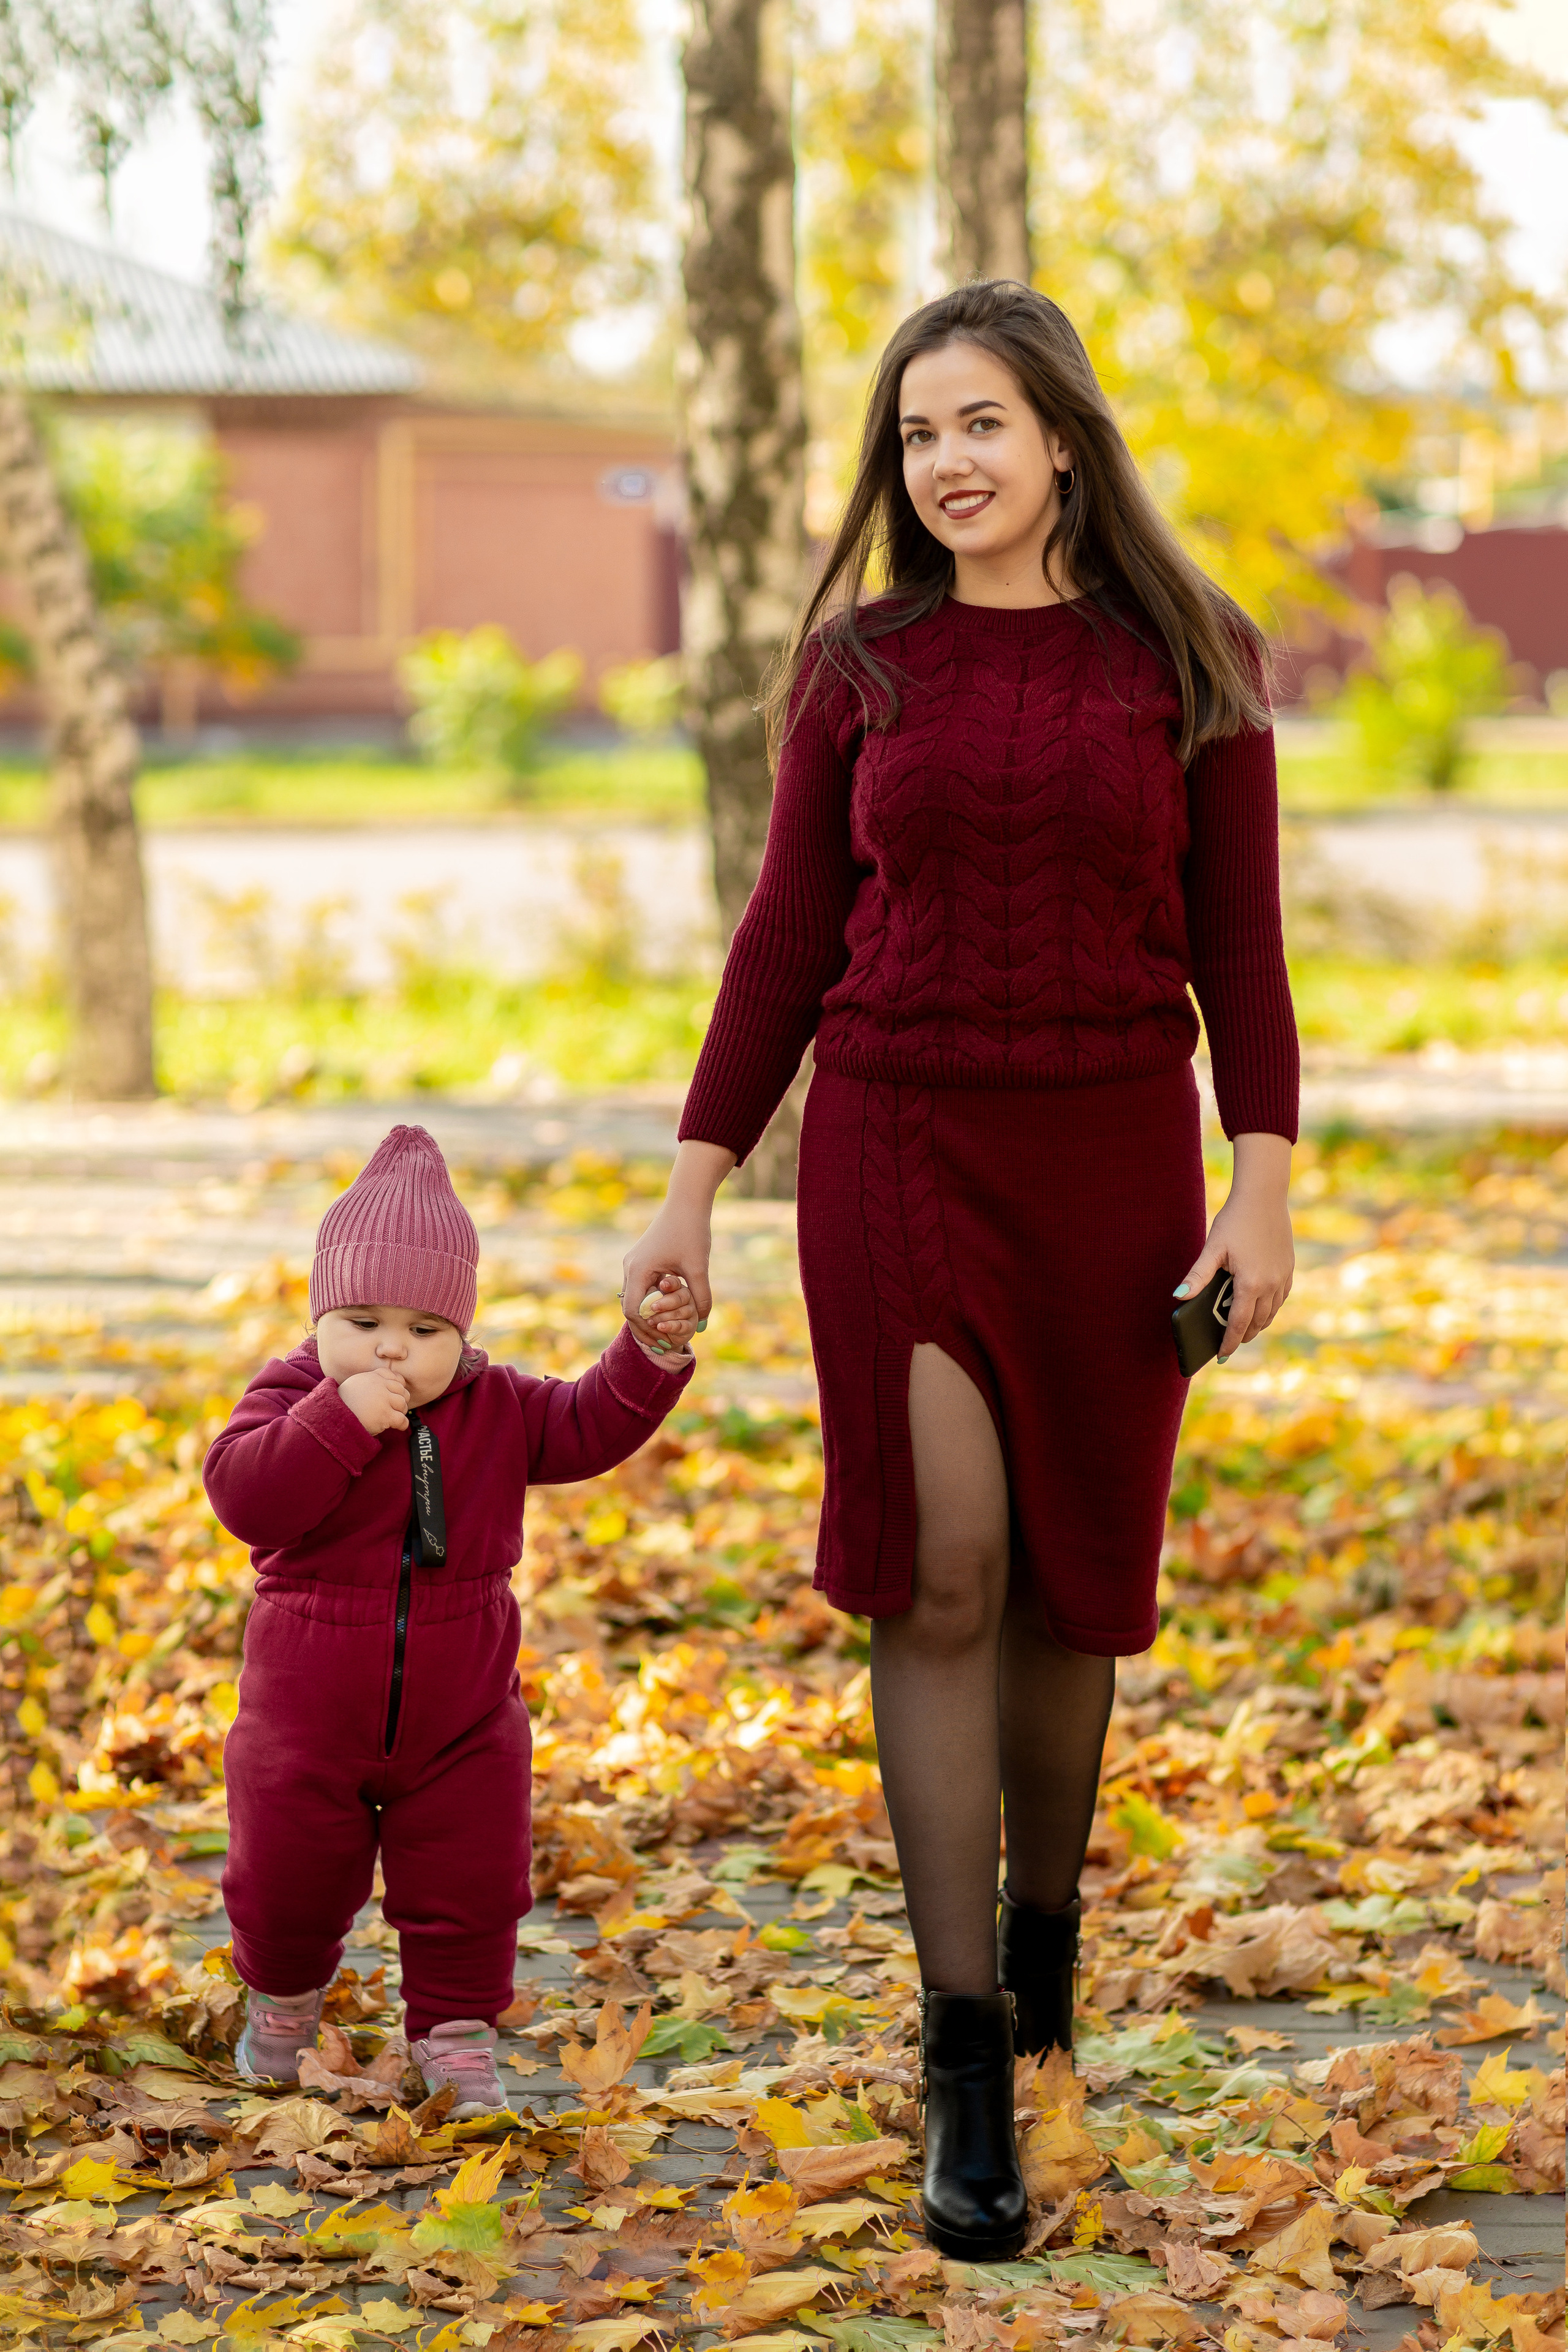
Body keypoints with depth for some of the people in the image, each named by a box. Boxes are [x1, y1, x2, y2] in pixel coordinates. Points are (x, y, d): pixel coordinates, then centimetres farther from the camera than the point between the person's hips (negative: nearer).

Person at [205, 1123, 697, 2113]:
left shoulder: (498, 1409, -3)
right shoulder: (291, 1398, -14)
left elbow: (590, 1428, -4)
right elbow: (244, 1494, -29)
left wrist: (652, 1353, -20)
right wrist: (340, 1419, -38)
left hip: (460, 1718, 2)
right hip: (309, 1716, -1)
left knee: (469, 1890, 7)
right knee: (288, 1880, 14)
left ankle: (457, 2038, 25)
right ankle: (282, 2002, 43)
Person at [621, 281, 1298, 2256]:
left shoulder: (1187, 660, 2)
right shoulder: (859, 663, 4)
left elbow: (1237, 946, 2)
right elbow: (789, 939, 6)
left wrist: (1264, 1185, -6)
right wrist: (693, 1186, 2)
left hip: (1112, 1162, 0)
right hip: (897, 1147, 0)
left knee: (1067, 1577, 8)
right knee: (942, 1572, -8)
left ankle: (1044, 1925, 34)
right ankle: (967, 2070, -5)